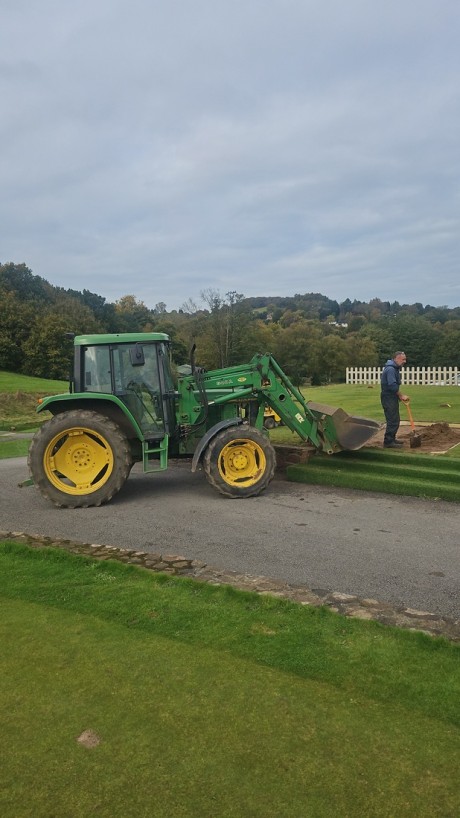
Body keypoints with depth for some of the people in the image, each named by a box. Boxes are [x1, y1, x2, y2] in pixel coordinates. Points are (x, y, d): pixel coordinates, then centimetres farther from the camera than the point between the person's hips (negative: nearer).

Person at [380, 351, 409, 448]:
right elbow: (392, 385, -25)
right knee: (392, 421, -9)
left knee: (395, 420, 15)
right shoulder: (390, 369, -18)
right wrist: (401, 395, -16)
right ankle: (388, 442, -5)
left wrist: (399, 395, 9)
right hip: (388, 398, -10)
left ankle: (392, 439, 25)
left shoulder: (395, 368, 16)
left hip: (392, 397, 10)